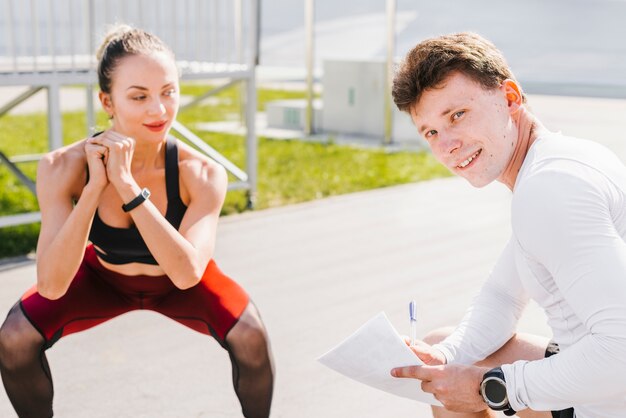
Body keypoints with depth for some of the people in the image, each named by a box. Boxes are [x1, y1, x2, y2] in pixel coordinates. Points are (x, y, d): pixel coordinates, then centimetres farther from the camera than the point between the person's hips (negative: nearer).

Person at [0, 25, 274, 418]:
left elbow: (186, 273, -42)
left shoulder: (203, 174, -32)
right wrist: (94, 187, -45)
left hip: (180, 283, -1)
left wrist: (126, 184, -46)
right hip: (104, 277, 1)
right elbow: (51, 286, -35)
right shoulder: (64, 167, -30)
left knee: (251, 337, -24)